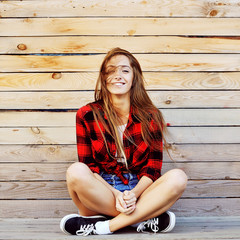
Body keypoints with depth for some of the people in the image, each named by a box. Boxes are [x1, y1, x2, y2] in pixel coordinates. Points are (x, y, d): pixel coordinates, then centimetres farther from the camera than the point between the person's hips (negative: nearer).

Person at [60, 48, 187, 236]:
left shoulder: (151, 116, 4)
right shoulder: (87, 115, 2)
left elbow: (153, 167, 2)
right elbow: (88, 166, -1)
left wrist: (134, 194, -19)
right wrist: (116, 195, -18)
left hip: (139, 190, 2)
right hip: (100, 193, -1)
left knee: (178, 178, -27)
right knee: (76, 172, -31)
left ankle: (104, 226, -26)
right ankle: (144, 219, -23)